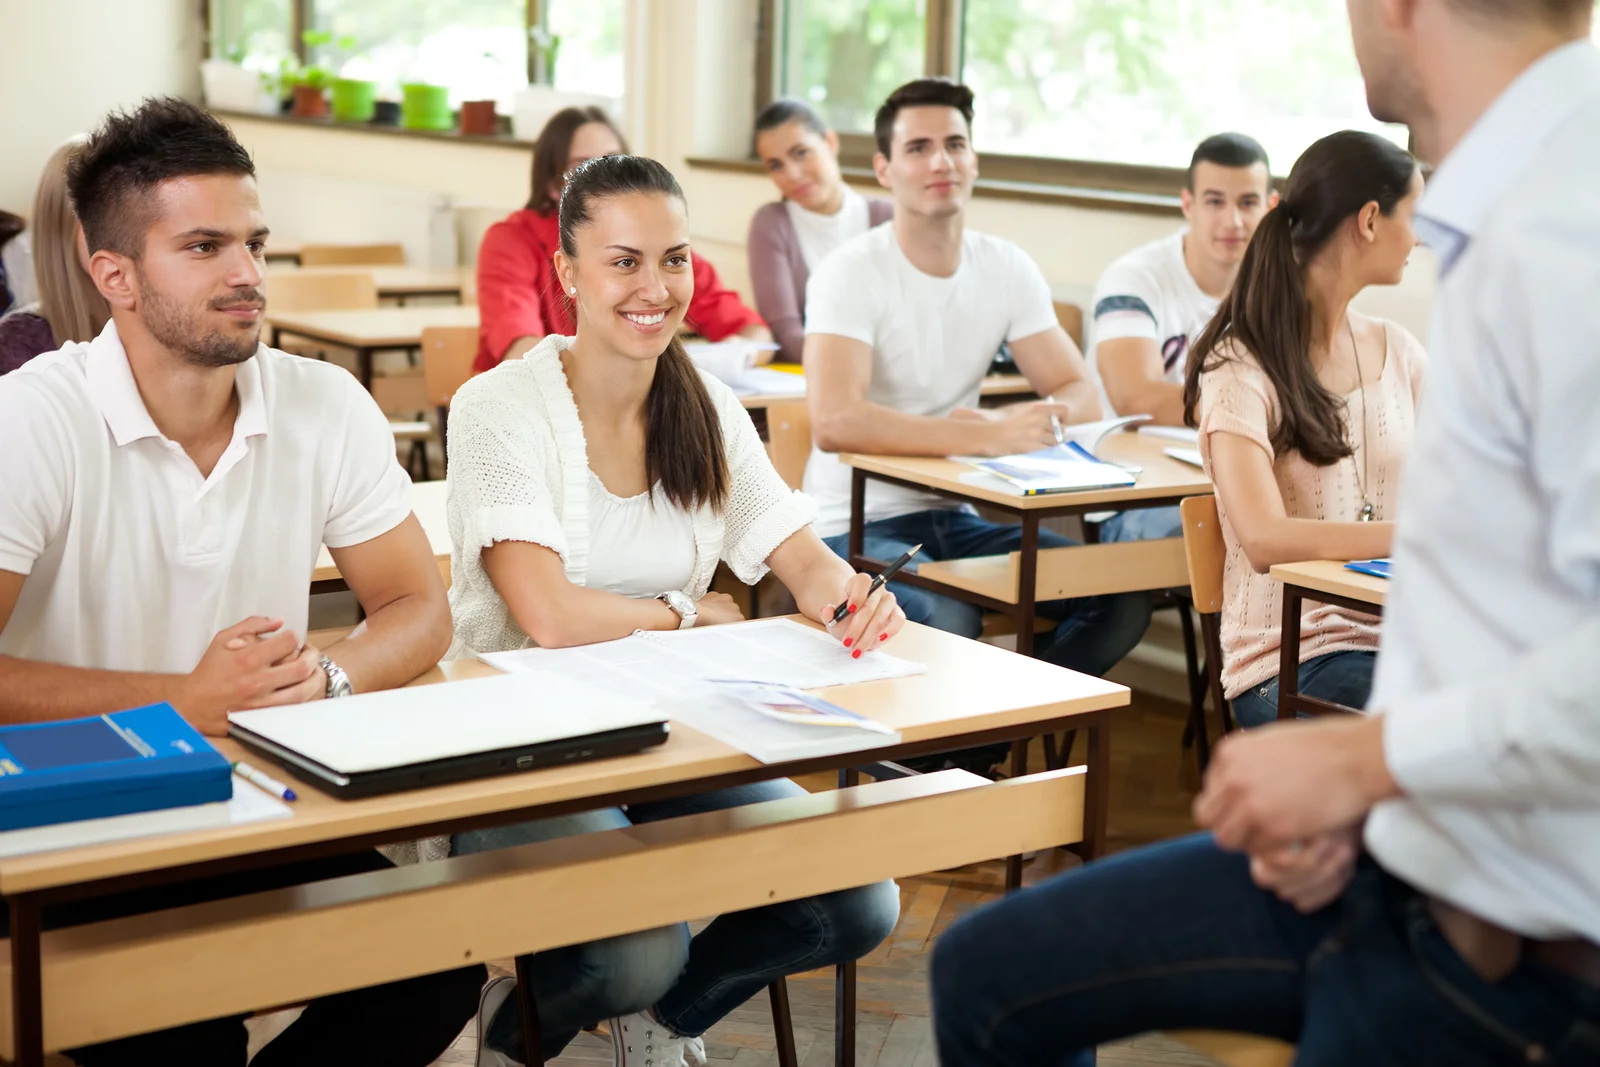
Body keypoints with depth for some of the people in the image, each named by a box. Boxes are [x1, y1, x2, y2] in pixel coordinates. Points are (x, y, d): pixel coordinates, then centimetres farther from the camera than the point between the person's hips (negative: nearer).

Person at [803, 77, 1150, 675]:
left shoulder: (1007, 268, 5)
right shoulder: (851, 273, -13)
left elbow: (1081, 396, 4)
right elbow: (834, 423, -28)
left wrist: (1029, 422, -21)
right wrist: (986, 437, -34)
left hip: (957, 517, 6)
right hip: (857, 526, -6)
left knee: (1122, 599, -13)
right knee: (946, 621, -35)